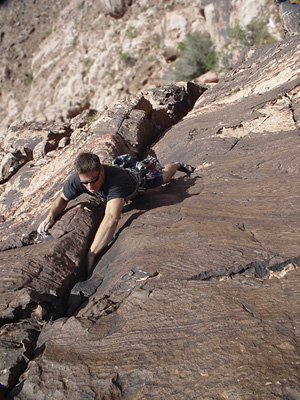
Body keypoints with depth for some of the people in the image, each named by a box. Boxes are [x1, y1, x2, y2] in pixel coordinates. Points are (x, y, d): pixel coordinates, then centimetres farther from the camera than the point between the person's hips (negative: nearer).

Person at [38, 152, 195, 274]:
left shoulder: (116, 179, -58)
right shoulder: (76, 180, -41)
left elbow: (112, 218, -69)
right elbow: (62, 198, -19)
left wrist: (91, 254, -75)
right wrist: (50, 216, -39)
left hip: (139, 180, -5)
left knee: (162, 176, 28)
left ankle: (178, 165, 61)